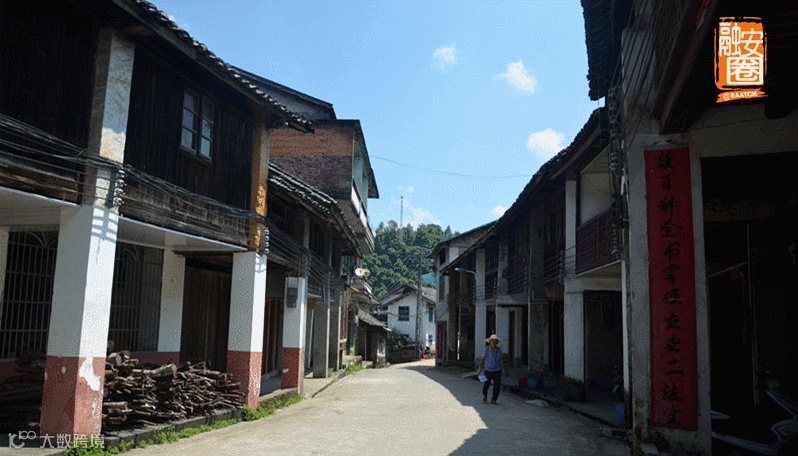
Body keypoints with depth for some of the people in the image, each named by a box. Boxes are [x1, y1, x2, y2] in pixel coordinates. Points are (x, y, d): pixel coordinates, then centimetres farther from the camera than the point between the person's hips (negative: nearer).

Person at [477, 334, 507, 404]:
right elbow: (482, 359, -4)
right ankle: (484, 398, 30)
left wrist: (503, 370, 9)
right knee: (486, 385, 2)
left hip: (497, 371, 2)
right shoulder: (487, 349, -8)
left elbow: (501, 360, 9)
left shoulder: (499, 350, 1)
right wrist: (480, 368, -6)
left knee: (497, 386, -1)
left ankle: (493, 400, 17)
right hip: (488, 370, -2)